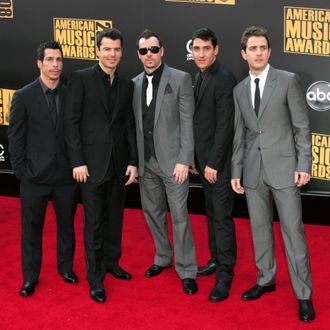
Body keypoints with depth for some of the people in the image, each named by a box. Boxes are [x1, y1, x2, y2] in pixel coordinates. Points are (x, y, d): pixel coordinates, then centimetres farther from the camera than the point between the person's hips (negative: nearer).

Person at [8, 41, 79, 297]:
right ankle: (30, 276, 22)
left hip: (66, 176, 2)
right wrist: (21, 171, -7)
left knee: (67, 225, 15)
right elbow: (15, 138, -2)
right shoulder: (24, 97, -4)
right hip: (35, 177, -2)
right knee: (32, 228, 8)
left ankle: (66, 267, 34)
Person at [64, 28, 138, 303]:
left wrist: (133, 162, 4)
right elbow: (72, 122, -8)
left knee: (115, 218, 14)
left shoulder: (127, 85, 9)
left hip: (119, 164, 5)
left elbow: (129, 125, 10)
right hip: (92, 164, -4)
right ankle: (95, 277, 11)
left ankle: (111, 262, 32)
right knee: (94, 222, 1)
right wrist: (78, 161, -13)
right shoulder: (81, 79, -5)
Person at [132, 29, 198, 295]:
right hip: (145, 161, 5)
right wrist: (133, 160, 3)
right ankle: (163, 257, 32)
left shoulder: (180, 79, -5)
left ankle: (187, 270, 6)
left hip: (172, 159, -5)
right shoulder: (134, 84, 8)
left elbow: (187, 122, -8)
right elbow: (134, 124, 9)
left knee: (179, 215, -3)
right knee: (152, 212, 14)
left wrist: (184, 160, -14)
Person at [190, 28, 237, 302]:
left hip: (219, 161, -9)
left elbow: (225, 125, -19)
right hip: (203, 158, 9)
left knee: (222, 217, -4)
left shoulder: (224, 79, -16)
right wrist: (195, 157, 12)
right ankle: (217, 260, 30)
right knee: (212, 213, 17)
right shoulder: (199, 77, 11)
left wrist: (213, 163, -19)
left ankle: (225, 276, 3)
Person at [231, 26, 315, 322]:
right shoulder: (239, 90, 10)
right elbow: (239, 135, 12)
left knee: (293, 230, -4)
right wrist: (236, 171, 8)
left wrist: (304, 164, -9)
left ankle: (303, 295, 3)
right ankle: (266, 280, 27)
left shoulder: (288, 80, -3)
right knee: (260, 228, 12)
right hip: (253, 170, 4)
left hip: (283, 166, -4)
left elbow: (302, 126, -4)